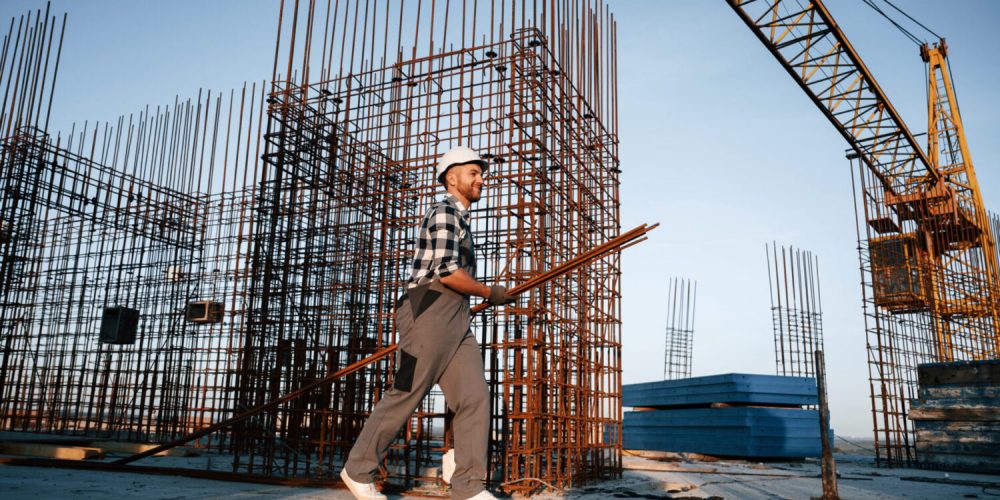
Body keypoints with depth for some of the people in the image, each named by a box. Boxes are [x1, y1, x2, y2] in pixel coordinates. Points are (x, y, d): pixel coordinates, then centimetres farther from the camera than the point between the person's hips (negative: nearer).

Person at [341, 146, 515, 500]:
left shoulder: (459, 219, 25)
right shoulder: (444, 212, -6)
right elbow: (447, 272, -17)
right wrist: (491, 293, -5)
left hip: (455, 320, 9)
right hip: (430, 311, -9)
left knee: (474, 395, -2)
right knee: (405, 395, -2)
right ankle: (359, 470, 14)